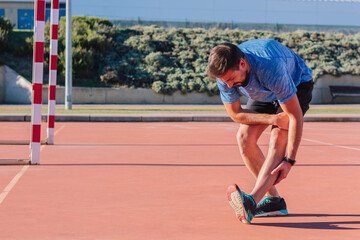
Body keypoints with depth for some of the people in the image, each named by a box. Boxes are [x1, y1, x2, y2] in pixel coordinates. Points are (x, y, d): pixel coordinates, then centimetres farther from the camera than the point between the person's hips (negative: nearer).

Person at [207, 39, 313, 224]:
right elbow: (235, 114, -14)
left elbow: (295, 115, -37)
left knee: (277, 139, -27)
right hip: (264, 94, 6)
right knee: (244, 138, -12)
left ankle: (252, 201, -43)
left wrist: (289, 160, -39)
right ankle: (274, 200, -2)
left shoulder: (271, 69, -44)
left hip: (297, 85, -6)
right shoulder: (224, 71, -27)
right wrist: (272, 119, -28)